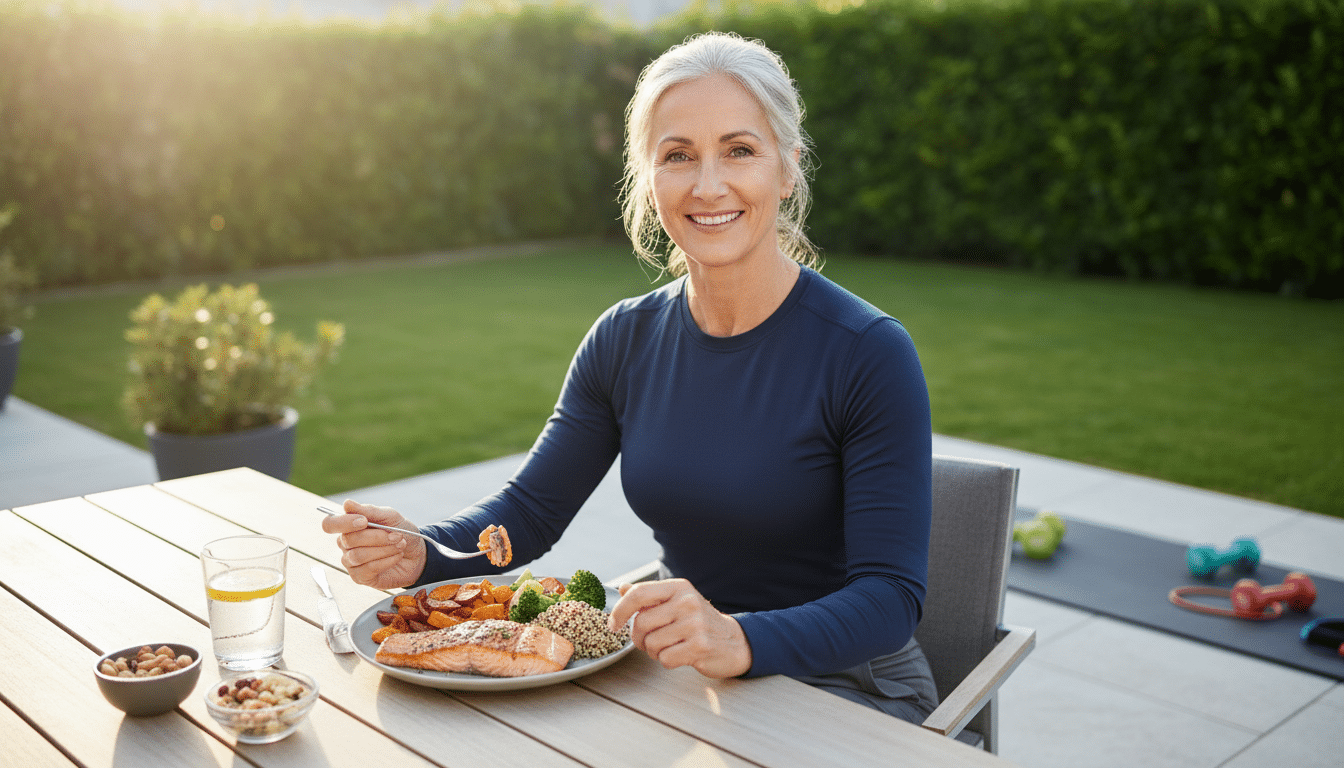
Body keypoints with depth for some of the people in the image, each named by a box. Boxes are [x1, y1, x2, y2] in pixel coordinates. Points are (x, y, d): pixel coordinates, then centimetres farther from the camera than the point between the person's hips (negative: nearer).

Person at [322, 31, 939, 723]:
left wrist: (739, 640, -38)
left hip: (843, 684, -4)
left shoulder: (870, 354, -17)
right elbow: (531, 507, 5)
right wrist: (419, 554, -15)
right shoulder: (625, 340, 0)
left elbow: (889, 595, -20)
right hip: (677, 667, 5)